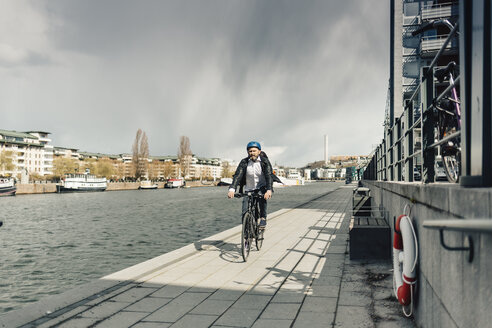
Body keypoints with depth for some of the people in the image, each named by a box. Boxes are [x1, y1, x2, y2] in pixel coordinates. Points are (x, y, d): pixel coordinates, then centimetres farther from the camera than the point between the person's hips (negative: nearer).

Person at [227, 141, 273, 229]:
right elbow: (237, 175, -21)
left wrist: (269, 190, -43)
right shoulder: (244, 162, -10)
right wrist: (232, 189, -37)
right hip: (248, 190, 2)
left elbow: (269, 176, -25)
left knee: (263, 196, -35)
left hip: (261, 187, -1)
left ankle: (263, 218, -18)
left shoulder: (265, 161, -13)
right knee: (245, 213, -10)